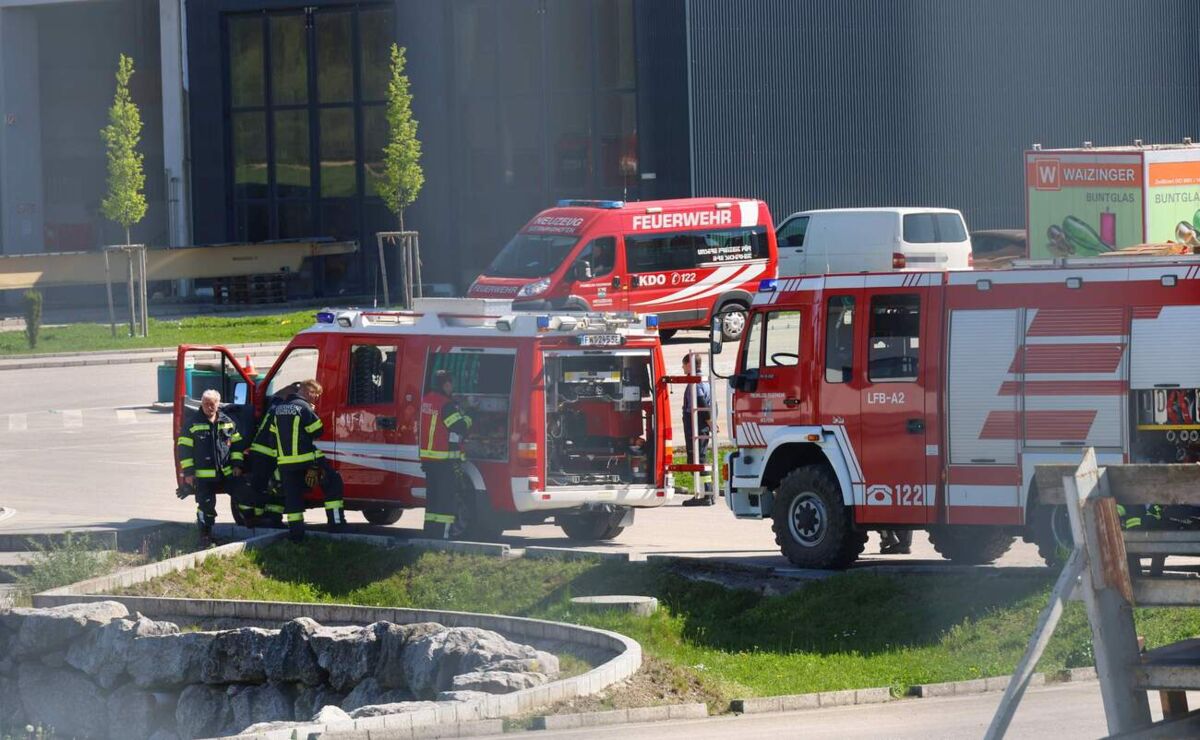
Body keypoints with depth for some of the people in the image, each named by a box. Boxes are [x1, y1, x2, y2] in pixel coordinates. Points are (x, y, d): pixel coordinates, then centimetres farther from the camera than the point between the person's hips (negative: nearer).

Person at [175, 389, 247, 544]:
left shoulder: (227, 421, 8)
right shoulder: (193, 422, -4)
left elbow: (237, 443, 15)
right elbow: (184, 448, -4)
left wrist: (237, 464, 6)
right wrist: (188, 472, -8)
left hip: (227, 472, 3)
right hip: (203, 474, -3)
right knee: (206, 505, 0)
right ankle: (205, 534, 11)